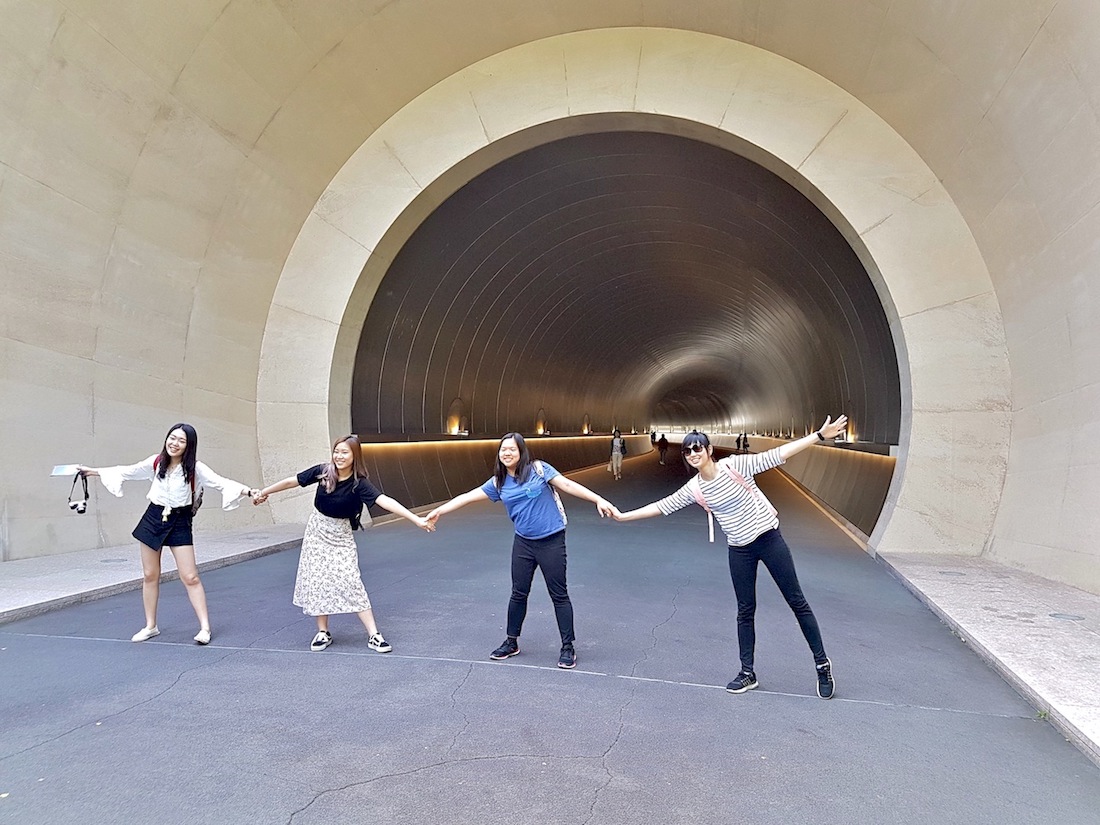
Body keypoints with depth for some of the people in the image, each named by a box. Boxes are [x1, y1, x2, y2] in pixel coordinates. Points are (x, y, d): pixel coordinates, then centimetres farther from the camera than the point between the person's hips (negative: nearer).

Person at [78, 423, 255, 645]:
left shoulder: (195, 468, -13)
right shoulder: (156, 462, -3)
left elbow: (220, 482, -23)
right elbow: (127, 472, 11)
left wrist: (246, 491, -39)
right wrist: (94, 471, 16)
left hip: (180, 523, -4)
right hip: (153, 518, 4)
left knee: (190, 577, -7)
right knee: (150, 576, 12)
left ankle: (204, 627, -1)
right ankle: (151, 626, 26)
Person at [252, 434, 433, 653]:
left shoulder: (359, 483, -21)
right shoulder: (323, 471, -13)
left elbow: (385, 501, -34)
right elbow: (292, 481, 1)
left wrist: (416, 519, -46)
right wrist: (264, 492, 14)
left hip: (341, 536, -3)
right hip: (317, 531, 3)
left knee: (350, 582, -9)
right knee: (316, 581, 4)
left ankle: (373, 635, -5)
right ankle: (323, 632, 19)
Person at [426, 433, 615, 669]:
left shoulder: (538, 469, -7)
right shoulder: (498, 482, 4)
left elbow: (568, 485, -11)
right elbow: (468, 496, 8)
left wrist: (599, 500, -19)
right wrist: (439, 511, 8)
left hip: (552, 541, -4)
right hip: (523, 543, 4)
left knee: (559, 594, 3)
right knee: (519, 593, 12)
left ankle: (568, 648, 14)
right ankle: (512, 642, 30)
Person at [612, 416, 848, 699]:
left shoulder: (735, 465, -14)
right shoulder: (693, 489, -3)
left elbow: (777, 455, -16)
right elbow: (662, 506, 3)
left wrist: (820, 435, -22)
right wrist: (623, 516, 2)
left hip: (769, 538, -3)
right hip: (740, 550, 3)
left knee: (797, 602, 6)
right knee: (745, 611, 9)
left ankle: (822, 663, 22)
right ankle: (748, 673, 21)